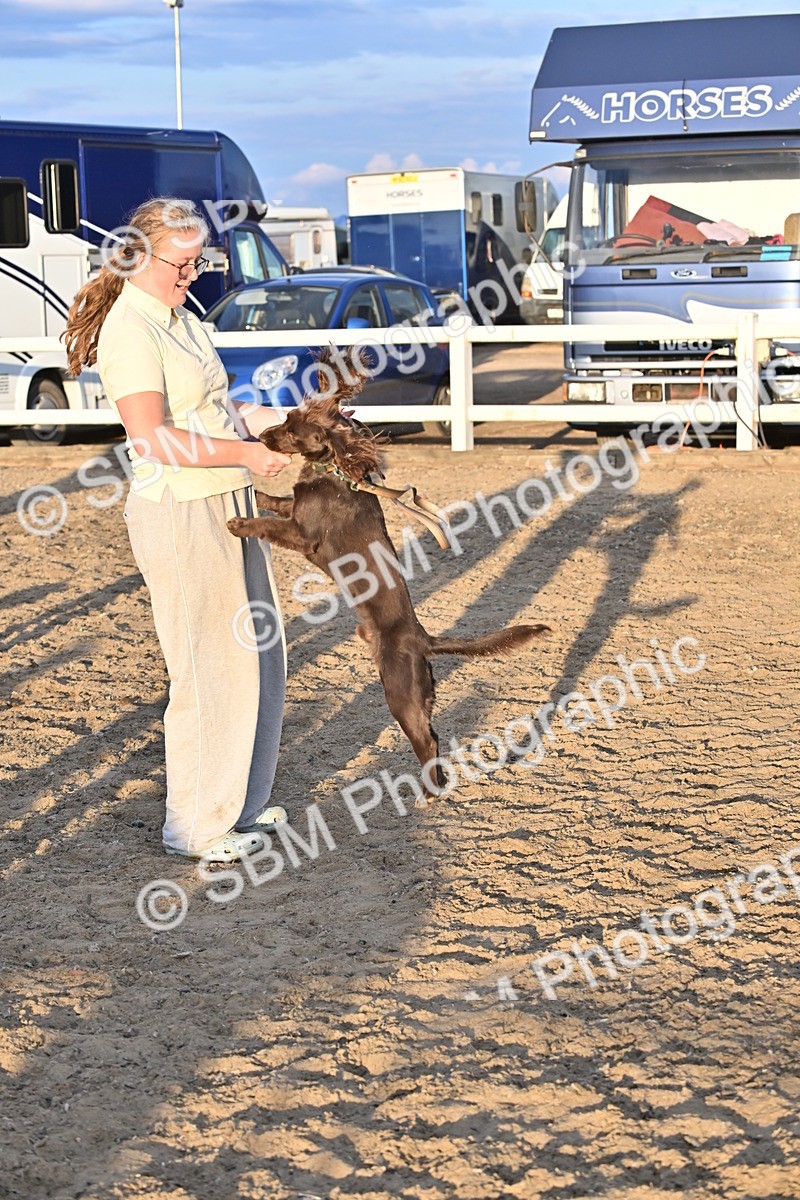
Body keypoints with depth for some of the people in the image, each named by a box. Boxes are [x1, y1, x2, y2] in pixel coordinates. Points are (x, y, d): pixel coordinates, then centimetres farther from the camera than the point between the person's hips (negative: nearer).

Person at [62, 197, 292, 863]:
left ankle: (242, 801, 28)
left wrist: (264, 417, 8)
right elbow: (152, 438, -24)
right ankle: (197, 825, 9)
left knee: (259, 654, 15)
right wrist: (244, 452, -22)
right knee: (208, 667, -4)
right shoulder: (130, 331, -15)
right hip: (179, 513, -10)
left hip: (229, 505, 10)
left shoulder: (180, 317, 14)